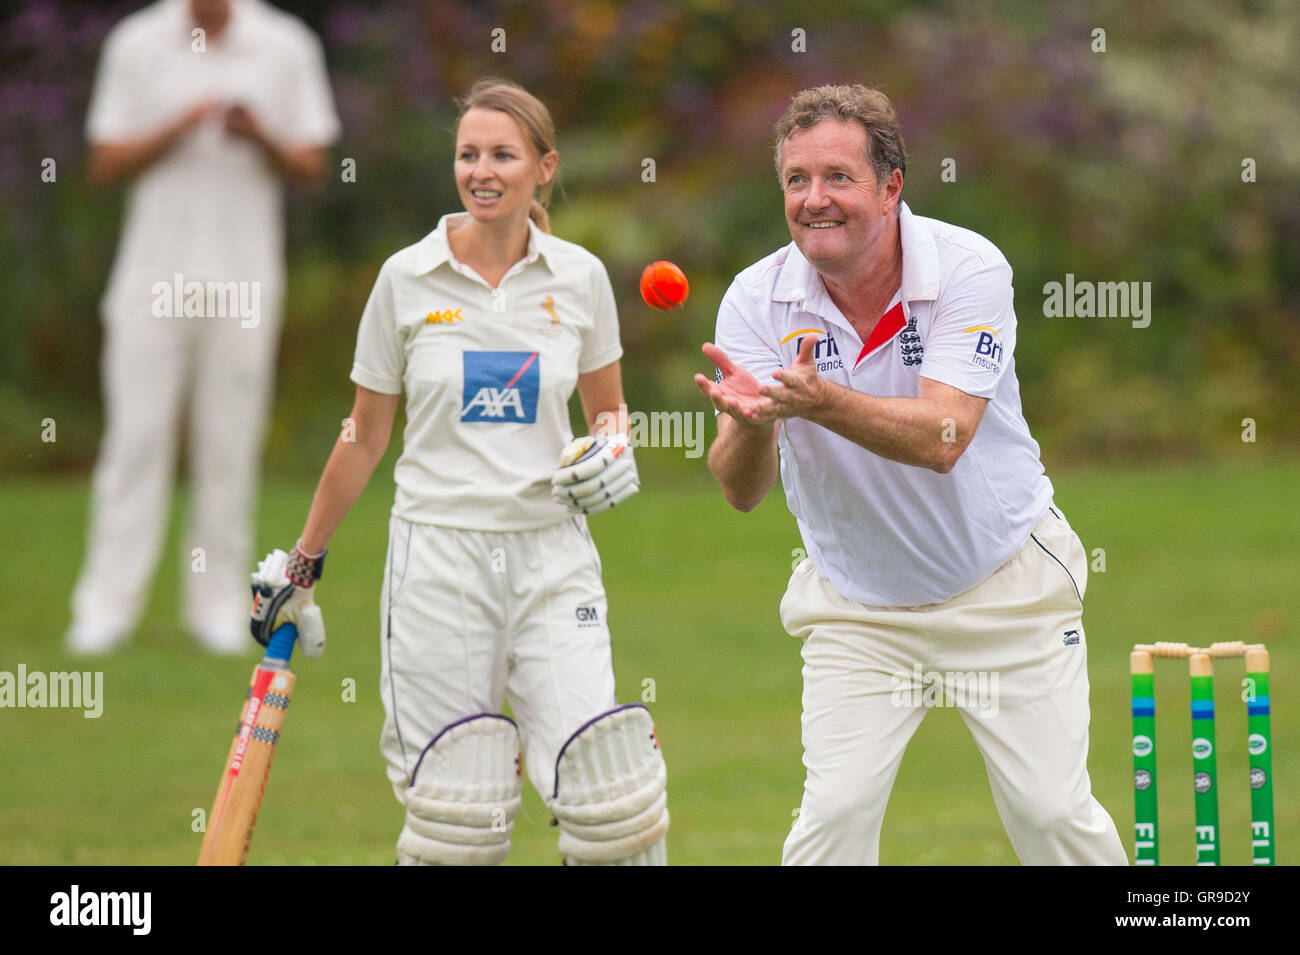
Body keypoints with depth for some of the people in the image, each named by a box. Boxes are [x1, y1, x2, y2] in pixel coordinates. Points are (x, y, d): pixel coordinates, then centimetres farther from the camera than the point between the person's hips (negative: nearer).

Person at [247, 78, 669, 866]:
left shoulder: (579, 277, 3)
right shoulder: (408, 278, 0)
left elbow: (608, 408, 18)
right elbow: (365, 438, 10)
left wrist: (612, 449, -5)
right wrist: (302, 564, 13)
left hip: (552, 556, 1)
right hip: (438, 555, -1)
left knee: (609, 795, -10)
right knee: (454, 808, -5)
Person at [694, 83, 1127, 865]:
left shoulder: (970, 268, -20)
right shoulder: (757, 300, -14)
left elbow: (942, 439, -32)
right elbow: (743, 491, -20)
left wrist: (820, 401, -49)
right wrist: (751, 424, -44)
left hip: (1005, 589, -1)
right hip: (856, 607, 1)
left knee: (1054, 816, 1)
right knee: (834, 816, -12)